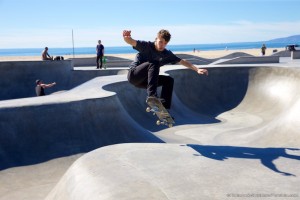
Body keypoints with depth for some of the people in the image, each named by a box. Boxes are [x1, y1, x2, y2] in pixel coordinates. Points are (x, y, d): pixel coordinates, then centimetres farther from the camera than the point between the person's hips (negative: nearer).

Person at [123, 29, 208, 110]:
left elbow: (182, 61, 7)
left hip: (144, 81, 7)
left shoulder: (167, 54, 2)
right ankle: (151, 96, -42)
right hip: (134, 75, -6)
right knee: (154, 63, -30)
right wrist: (126, 37, -52)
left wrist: (197, 69, -1)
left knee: (169, 80, -8)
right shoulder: (147, 46, -14)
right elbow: (132, 42, -28)